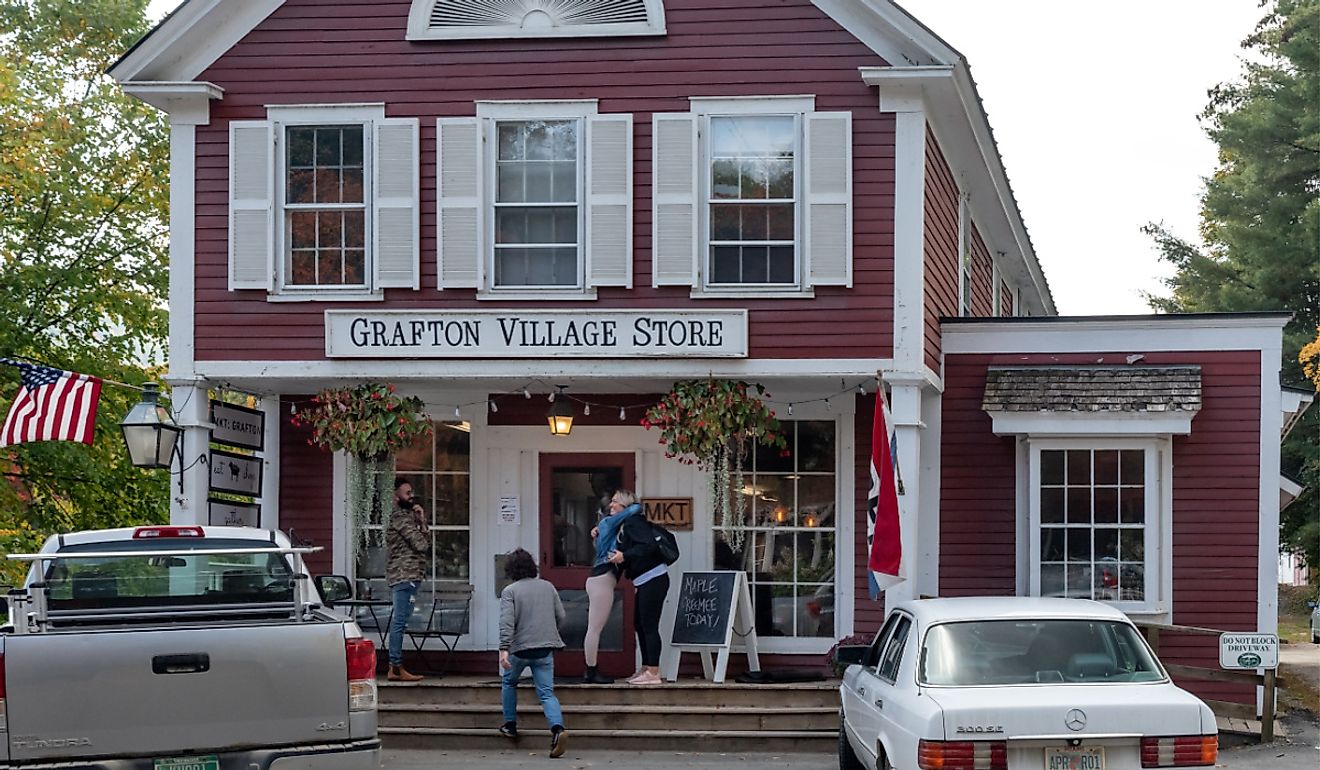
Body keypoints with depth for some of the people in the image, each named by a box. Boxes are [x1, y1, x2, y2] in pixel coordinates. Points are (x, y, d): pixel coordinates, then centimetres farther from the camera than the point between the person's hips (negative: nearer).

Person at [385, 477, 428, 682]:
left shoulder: (405, 515, 21)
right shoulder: (401, 517, -11)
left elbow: (424, 545, 19)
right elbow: (421, 544, -15)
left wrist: (421, 521, 6)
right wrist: (422, 522, 3)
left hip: (403, 577, 11)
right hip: (405, 576, -11)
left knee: (398, 621, 10)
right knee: (400, 621, -10)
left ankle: (395, 667, 11)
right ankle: (396, 668, -12)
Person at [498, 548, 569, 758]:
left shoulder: (509, 591, -4)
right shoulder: (548, 587, 9)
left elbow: (507, 621, -16)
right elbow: (561, 616, 10)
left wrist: (504, 648, -22)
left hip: (520, 648, -2)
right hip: (545, 648, 2)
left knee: (509, 682, 25)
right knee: (547, 692, -2)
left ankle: (510, 725, 27)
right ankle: (557, 728, -25)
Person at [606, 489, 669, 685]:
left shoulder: (633, 522, -13)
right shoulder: (623, 525, 17)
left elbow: (649, 545, -23)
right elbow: (621, 550, 21)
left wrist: (624, 556, -25)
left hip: (653, 579, -10)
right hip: (645, 581, 10)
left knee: (649, 625, -8)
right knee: (639, 624, 15)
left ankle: (653, 673, -6)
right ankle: (646, 669, 21)